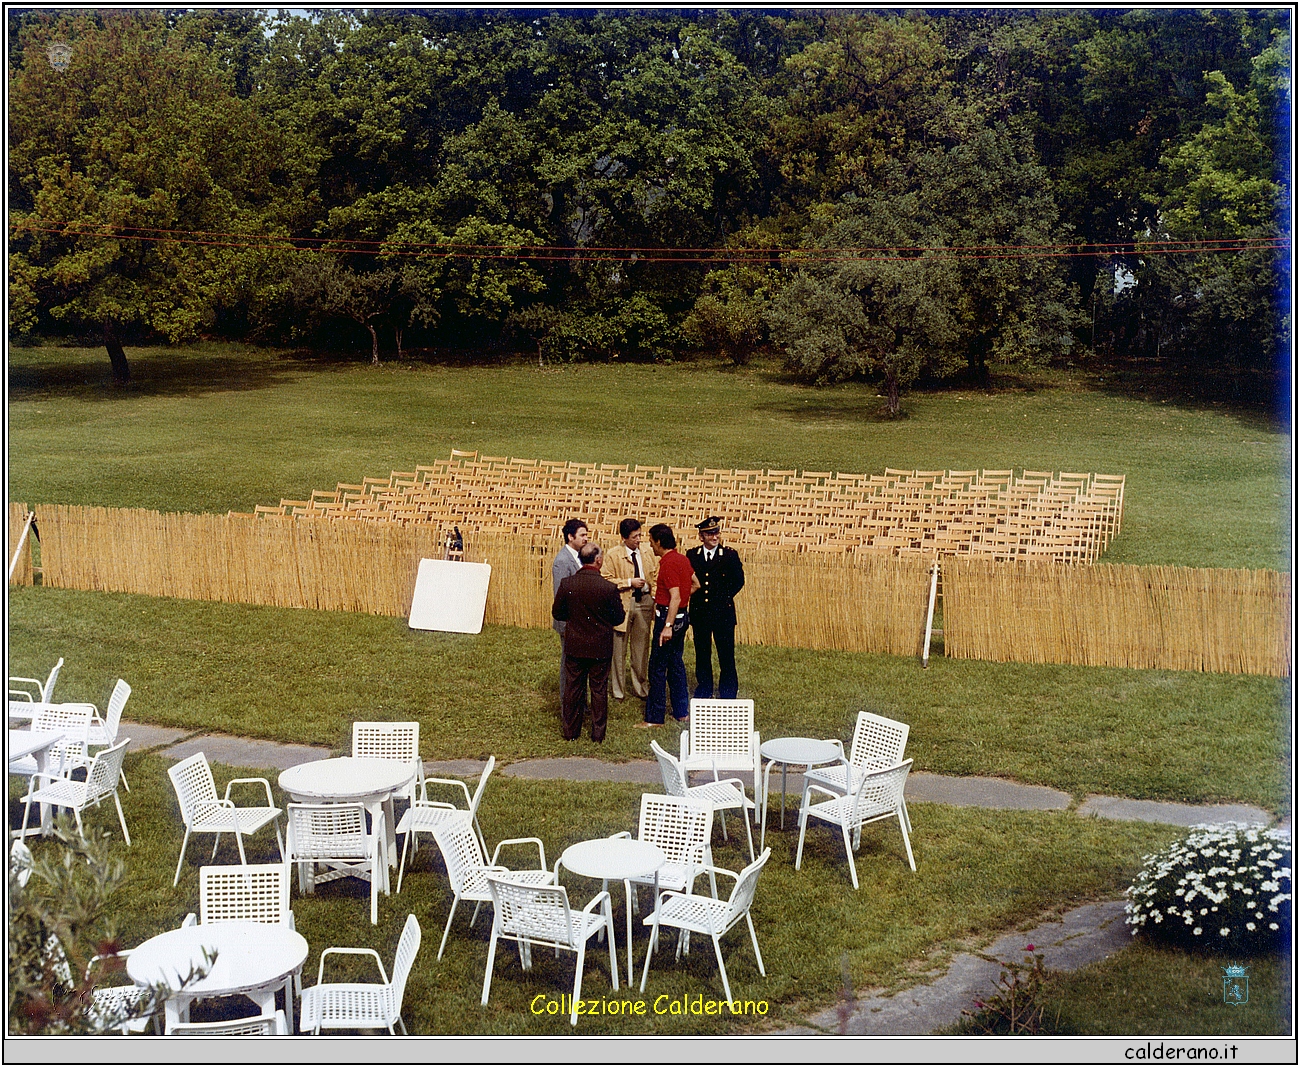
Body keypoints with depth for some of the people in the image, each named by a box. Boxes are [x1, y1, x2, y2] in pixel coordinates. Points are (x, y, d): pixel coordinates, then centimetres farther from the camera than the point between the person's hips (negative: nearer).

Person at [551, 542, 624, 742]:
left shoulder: (567, 584, -12)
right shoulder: (609, 588, -19)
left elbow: (557, 613, -1)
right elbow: (618, 618, -7)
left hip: (574, 646, 2)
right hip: (600, 648, -2)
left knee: (573, 688, 14)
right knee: (599, 690, 11)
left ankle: (570, 731, 22)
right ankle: (598, 733, 19)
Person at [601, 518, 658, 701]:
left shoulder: (648, 554, 7)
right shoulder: (613, 555, -5)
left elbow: (656, 577, 12)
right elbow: (606, 580, -9)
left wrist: (656, 598, -1)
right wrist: (629, 582, -15)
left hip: (644, 603, 3)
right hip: (622, 603, -3)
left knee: (641, 648, 11)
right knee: (619, 649, 3)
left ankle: (641, 687, 24)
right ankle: (618, 690, 14)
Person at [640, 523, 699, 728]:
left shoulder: (668, 563, -19)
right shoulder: (683, 559, 9)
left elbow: (675, 598, -25)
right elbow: (696, 585, 21)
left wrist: (667, 626, -28)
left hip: (668, 616, -10)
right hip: (681, 616, 10)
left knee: (658, 668, -3)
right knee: (675, 664, 16)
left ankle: (655, 717, 2)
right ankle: (682, 713, 21)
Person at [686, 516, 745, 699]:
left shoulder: (730, 555, -2)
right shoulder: (692, 555, 3)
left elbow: (738, 581, 2)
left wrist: (724, 597, -1)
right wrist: (695, 596, -1)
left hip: (723, 613, -2)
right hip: (699, 613, 2)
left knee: (726, 656, 1)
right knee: (702, 655, 12)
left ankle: (728, 696, 11)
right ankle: (703, 692, 25)